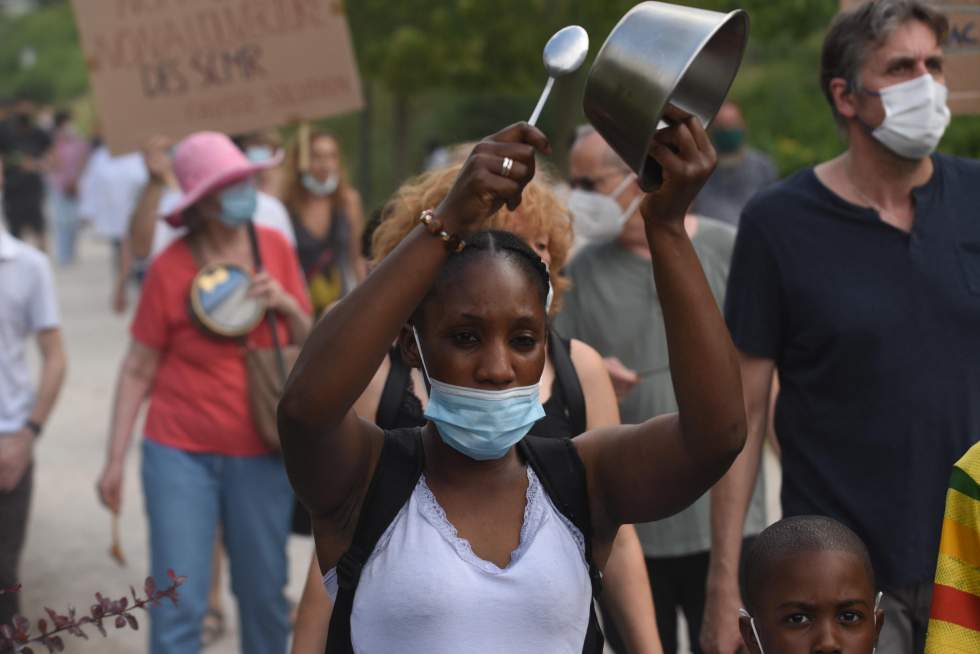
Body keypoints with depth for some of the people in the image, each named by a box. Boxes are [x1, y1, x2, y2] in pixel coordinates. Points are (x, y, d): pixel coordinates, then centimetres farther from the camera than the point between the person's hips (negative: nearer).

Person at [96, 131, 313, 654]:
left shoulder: (274, 248, 2)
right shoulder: (169, 268, -8)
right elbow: (138, 370, -2)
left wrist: (289, 306, -10)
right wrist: (114, 460, -4)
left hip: (259, 454, 3)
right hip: (180, 453, -3)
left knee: (264, 594, 9)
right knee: (177, 604, -3)